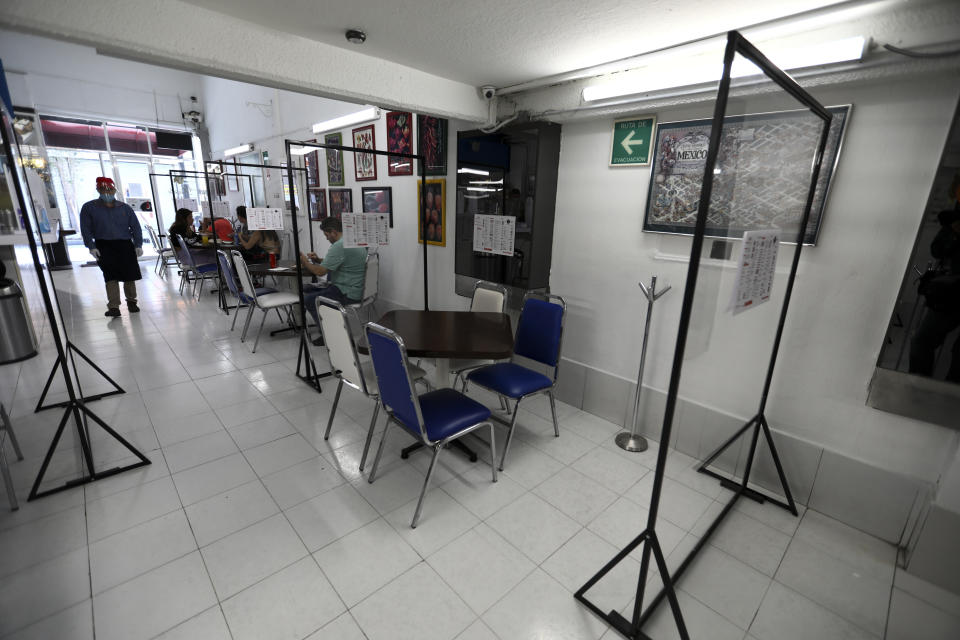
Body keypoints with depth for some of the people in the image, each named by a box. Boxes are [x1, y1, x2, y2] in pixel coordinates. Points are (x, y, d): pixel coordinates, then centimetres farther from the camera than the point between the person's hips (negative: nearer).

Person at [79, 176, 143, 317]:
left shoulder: (125, 207, 12)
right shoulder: (89, 208, 8)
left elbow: (135, 227, 9)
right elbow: (86, 229, 5)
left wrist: (138, 245, -2)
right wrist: (91, 246, -6)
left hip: (125, 245, 1)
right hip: (104, 246, -1)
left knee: (130, 275, 2)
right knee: (110, 276, -10)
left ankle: (131, 301, 21)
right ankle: (113, 307, -13)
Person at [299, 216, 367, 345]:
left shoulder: (339, 246, -21)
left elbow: (320, 271, -20)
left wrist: (305, 261, -2)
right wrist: (318, 260, 11)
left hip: (347, 294, -10)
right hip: (355, 288, 10)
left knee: (308, 300, -6)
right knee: (306, 288, 16)